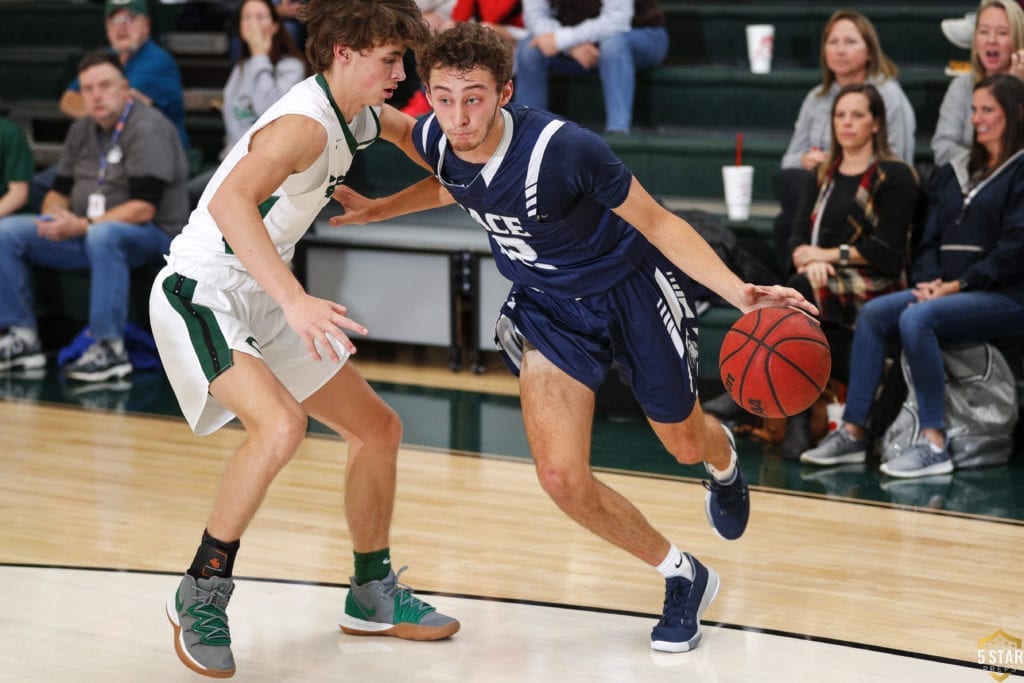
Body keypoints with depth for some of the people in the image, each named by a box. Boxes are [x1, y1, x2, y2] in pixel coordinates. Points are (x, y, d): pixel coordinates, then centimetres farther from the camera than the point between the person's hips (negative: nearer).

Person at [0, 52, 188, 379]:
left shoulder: (147, 129, -13)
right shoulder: (82, 130, 12)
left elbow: (143, 208, -22)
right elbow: (59, 191, 18)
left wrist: (83, 226, -26)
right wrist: (55, 215, -7)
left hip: (151, 236, -8)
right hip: (85, 234, 8)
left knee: (102, 234, -42)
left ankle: (110, 349, -37)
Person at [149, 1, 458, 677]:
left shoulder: (358, 115, 5)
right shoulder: (306, 124, -25)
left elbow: (410, 129, 31)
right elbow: (230, 201, -43)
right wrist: (295, 299, -52)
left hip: (264, 300, 10)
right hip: (201, 290, -10)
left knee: (378, 427, 11)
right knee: (281, 424, -32)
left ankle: (373, 595, 28)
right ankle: (201, 594, -15)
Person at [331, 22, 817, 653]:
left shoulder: (565, 148, -36)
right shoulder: (434, 140, -19)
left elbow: (656, 222, -23)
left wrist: (740, 293, -34)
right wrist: (379, 209, 4)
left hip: (634, 286, -3)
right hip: (548, 304, 4)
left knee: (685, 444, 18)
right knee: (562, 477, -12)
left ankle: (723, 459, 60)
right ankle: (684, 578, 14)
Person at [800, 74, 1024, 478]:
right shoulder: (955, 173, 20)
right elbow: (931, 240, 17)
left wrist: (957, 285, -15)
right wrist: (930, 282, -3)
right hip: (948, 291, 8)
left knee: (916, 319, -31)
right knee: (874, 313, -13)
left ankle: (933, 446, -29)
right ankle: (852, 433, -15)